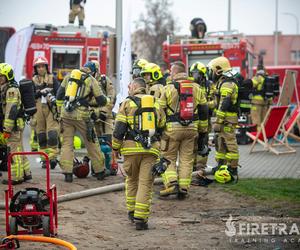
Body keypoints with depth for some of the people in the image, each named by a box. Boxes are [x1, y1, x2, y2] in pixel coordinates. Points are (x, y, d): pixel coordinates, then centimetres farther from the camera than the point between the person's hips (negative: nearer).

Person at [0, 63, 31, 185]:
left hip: (14, 124, -10)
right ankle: (26, 173, 23)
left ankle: (16, 177, -6)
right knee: (19, 150, 16)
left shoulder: (11, 90, -16)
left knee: (14, 151, -8)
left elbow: (11, 111, -22)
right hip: (16, 124, 10)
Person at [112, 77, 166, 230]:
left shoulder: (128, 103, 4)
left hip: (132, 148, -1)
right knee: (146, 183, 0)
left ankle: (132, 211, 27)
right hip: (151, 149, 1)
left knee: (132, 180, 19)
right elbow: (162, 127, 19)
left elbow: (119, 128, -2)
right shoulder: (156, 104, 16)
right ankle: (140, 218, -7)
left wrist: (115, 148, 7)